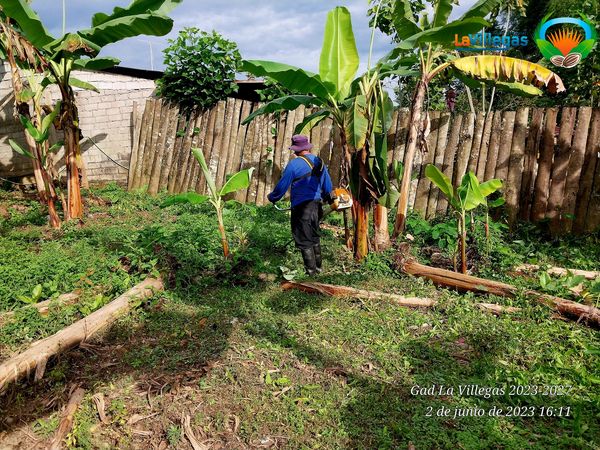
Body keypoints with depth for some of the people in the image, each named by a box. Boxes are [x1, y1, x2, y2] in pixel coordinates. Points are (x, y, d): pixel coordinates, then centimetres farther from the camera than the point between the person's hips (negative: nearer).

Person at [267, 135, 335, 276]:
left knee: (304, 240, 5)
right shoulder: (319, 161, 6)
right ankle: (318, 266, 32)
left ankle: (311, 271, 12)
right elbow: (327, 184, 15)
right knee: (315, 237, 22)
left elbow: (282, 186, -9)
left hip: (301, 208, -7)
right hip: (317, 205, 7)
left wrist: (272, 197, 9)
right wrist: (330, 199, 31)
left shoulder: (294, 164, -14)